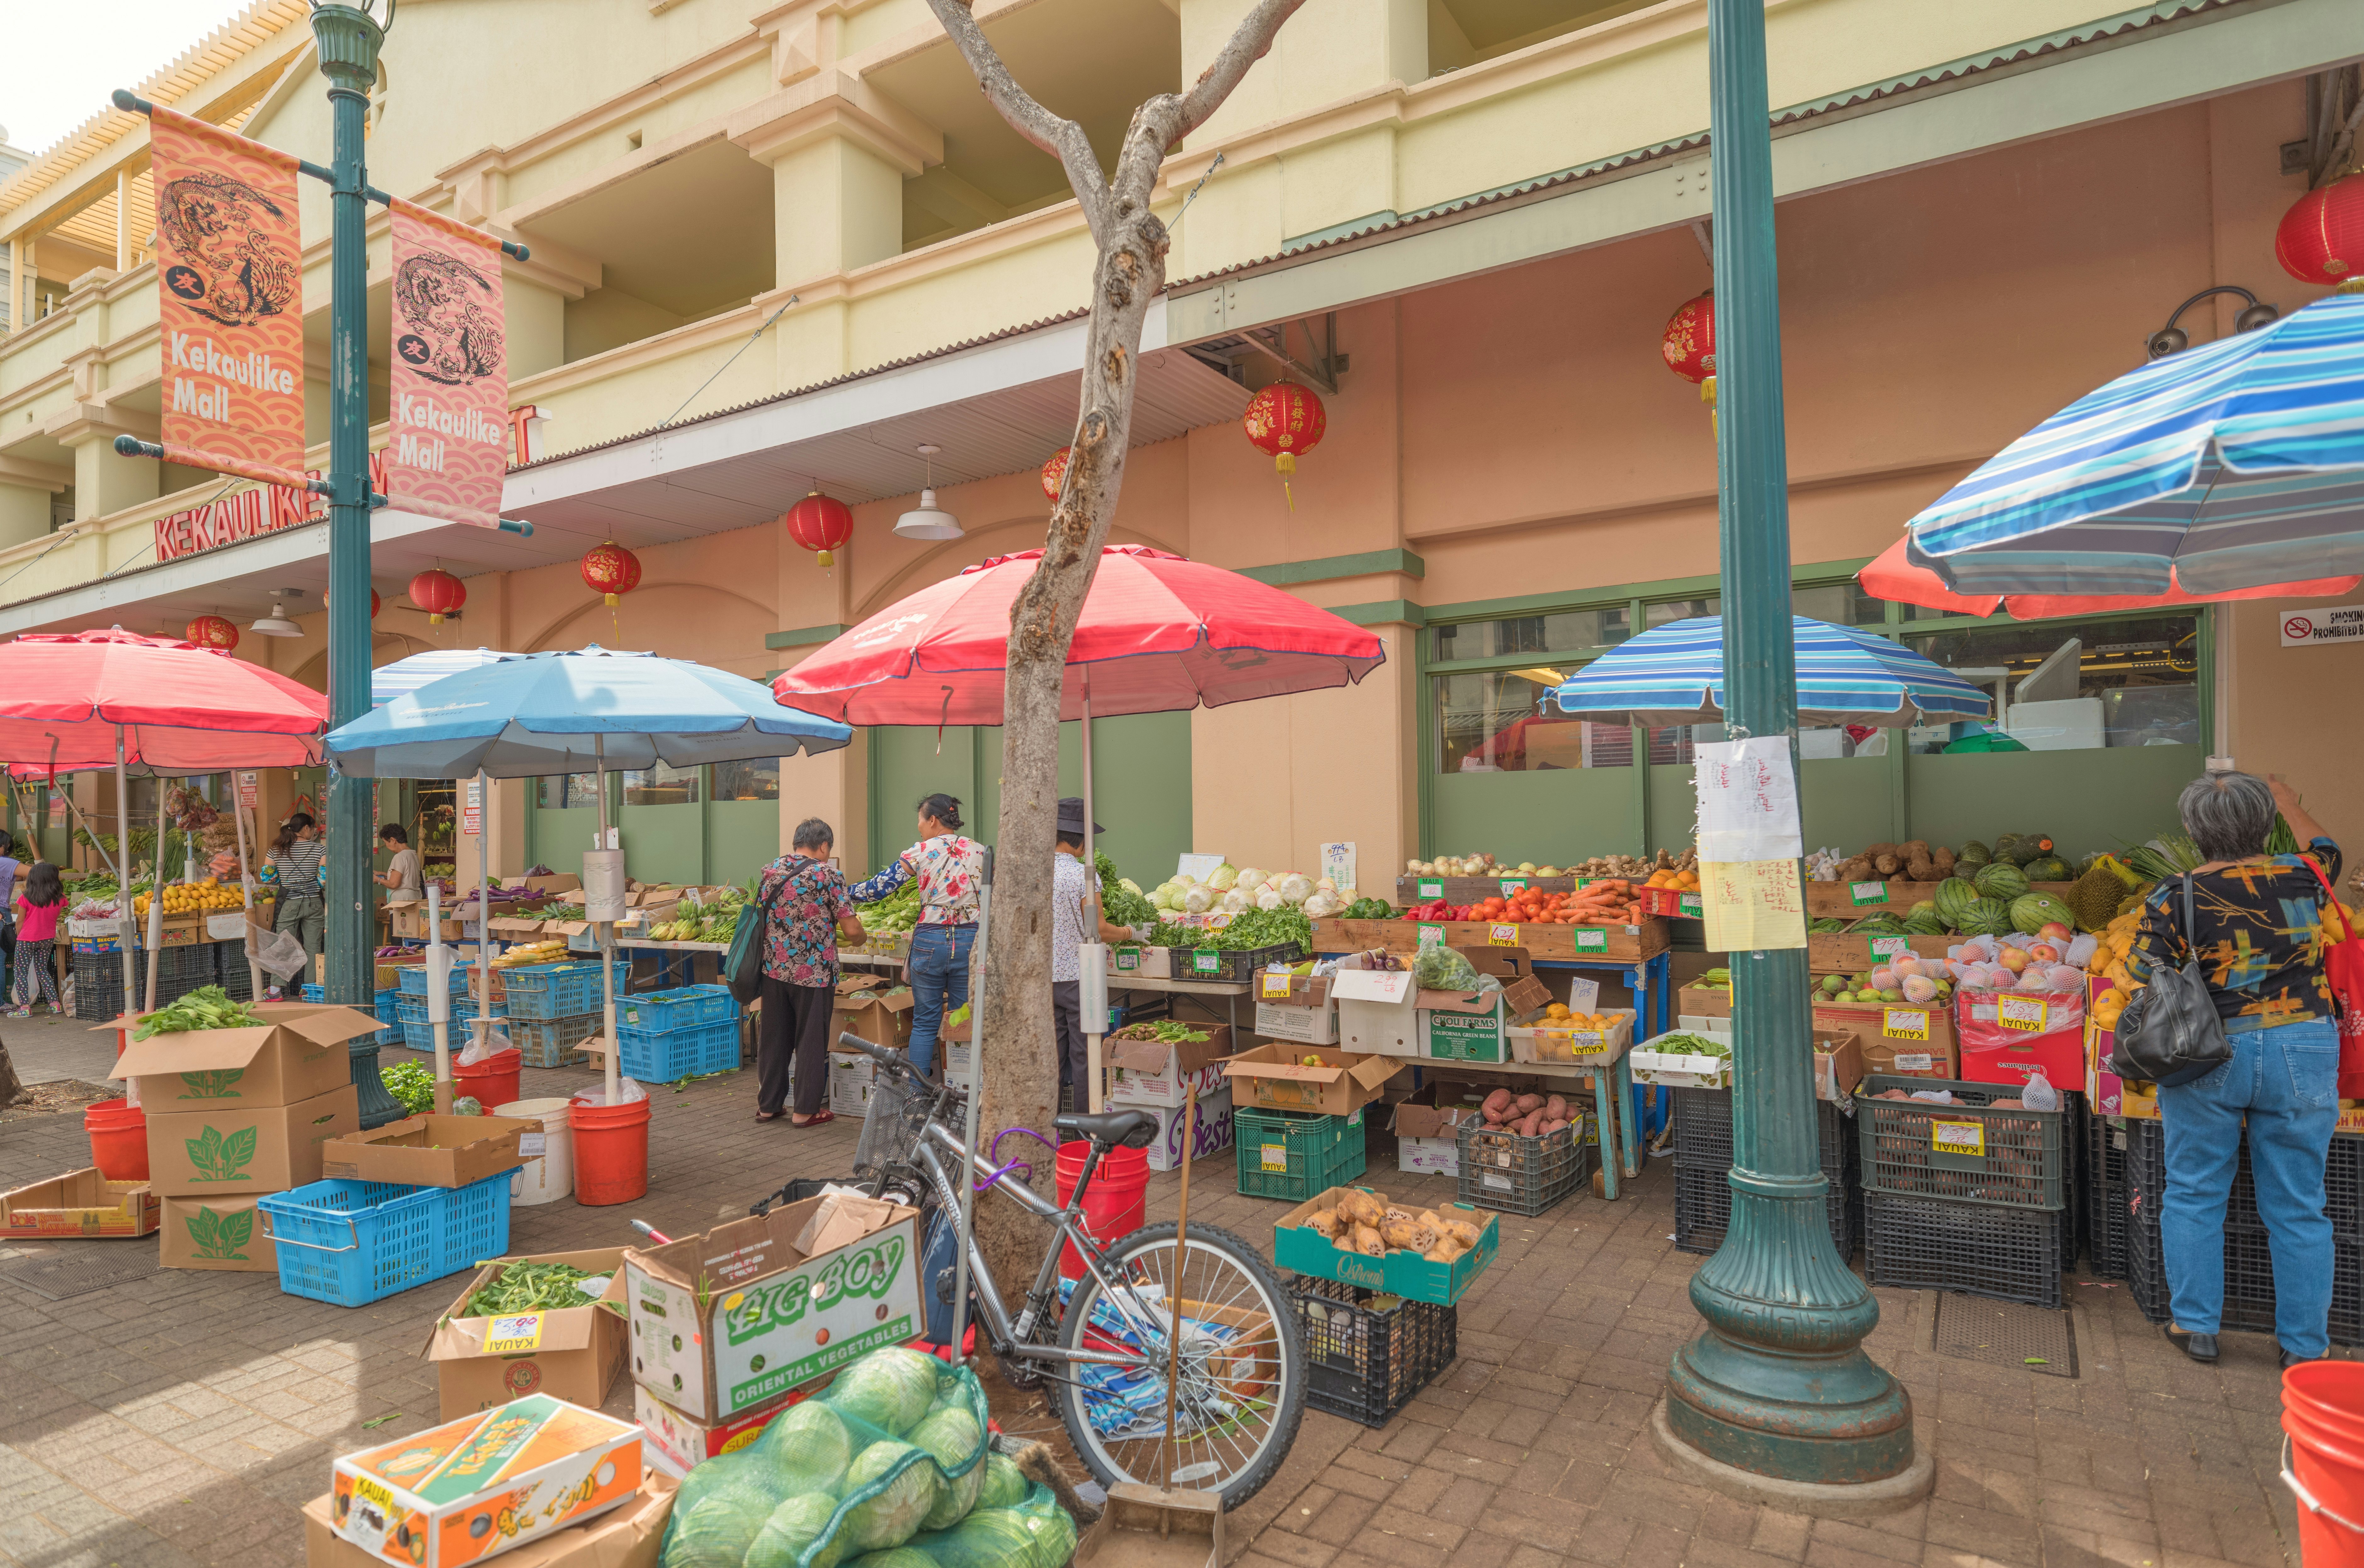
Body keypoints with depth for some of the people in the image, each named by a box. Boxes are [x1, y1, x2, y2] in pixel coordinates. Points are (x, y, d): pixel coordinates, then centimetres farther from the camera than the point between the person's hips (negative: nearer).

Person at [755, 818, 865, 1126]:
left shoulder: (770, 871, 5)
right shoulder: (828, 875, -11)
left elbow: (761, 918, 15)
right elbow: (851, 930, -12)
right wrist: (859, 935, 10)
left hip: (774, 968, 5)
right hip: (814, 972, -5)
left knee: (773, 1038, 16)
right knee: (811, 1041, 7)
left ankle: (768, 1105, 26)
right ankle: (806, 1110, 14)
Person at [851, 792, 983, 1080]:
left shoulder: (920, 853, -1)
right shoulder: (979, 851, 6)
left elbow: (879, 887, 0)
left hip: (930, 941, -2)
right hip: (971, 942, 2)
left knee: (924, 1024, 9)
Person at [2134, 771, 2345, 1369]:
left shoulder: (2175, 897, -12)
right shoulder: (2301, 879, -3)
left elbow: (2142, 972, -10)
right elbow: (2326, 849, 21)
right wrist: (2290, 804, 36)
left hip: (2206, 1059, -2)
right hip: (2299, 1056, 2)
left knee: (2194, 1196, 12)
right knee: (2298, 1207, 12)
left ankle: (2196, 1326, 20)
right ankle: (2304, 1343, 23)